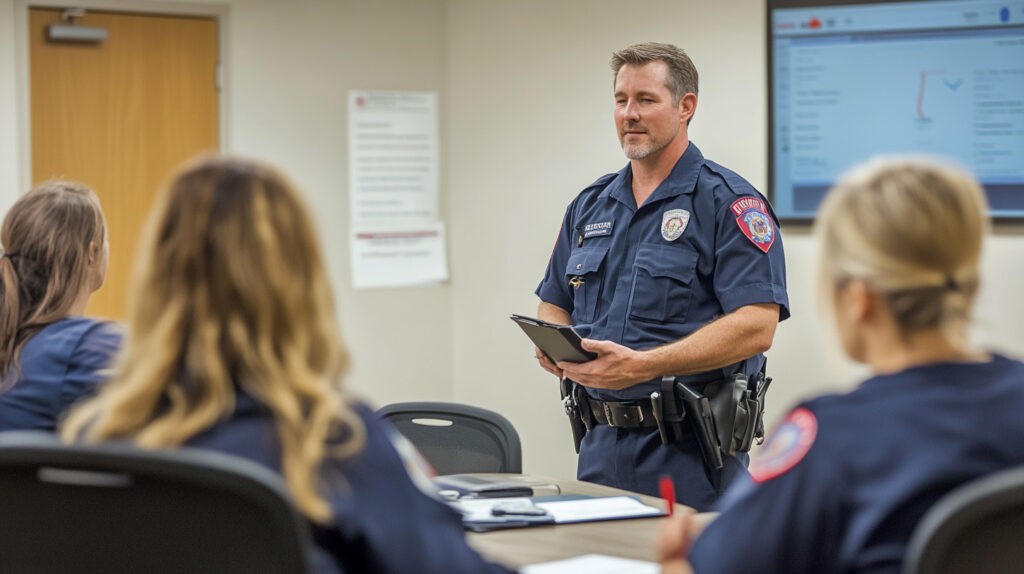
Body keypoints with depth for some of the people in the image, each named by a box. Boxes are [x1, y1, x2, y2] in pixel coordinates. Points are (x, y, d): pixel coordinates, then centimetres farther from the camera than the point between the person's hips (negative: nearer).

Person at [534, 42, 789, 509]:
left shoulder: (730, 204, -7)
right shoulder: (589, 206, 14)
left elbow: (756, 326, -17)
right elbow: (554, 304, 22)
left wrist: (641, 366, -25)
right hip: (601, 446, 6)